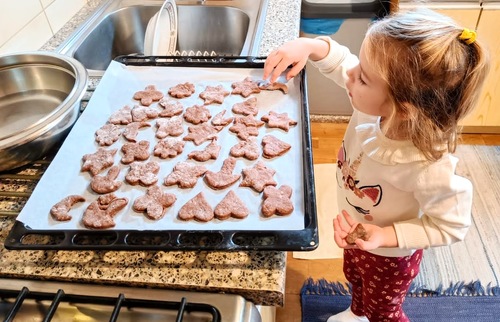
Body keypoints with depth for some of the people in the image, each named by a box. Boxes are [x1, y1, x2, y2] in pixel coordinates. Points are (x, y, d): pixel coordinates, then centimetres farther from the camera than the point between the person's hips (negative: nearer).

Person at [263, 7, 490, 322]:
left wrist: (387, 236, -35)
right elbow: (341, 61, -12)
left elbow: (451, 225, -26)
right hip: (357, 236, 7)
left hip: (389, 256, -6)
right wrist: (310, 46, -31)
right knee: (355, 278, 38)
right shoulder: (374, 104, -30)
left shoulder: (429, 168, -45)